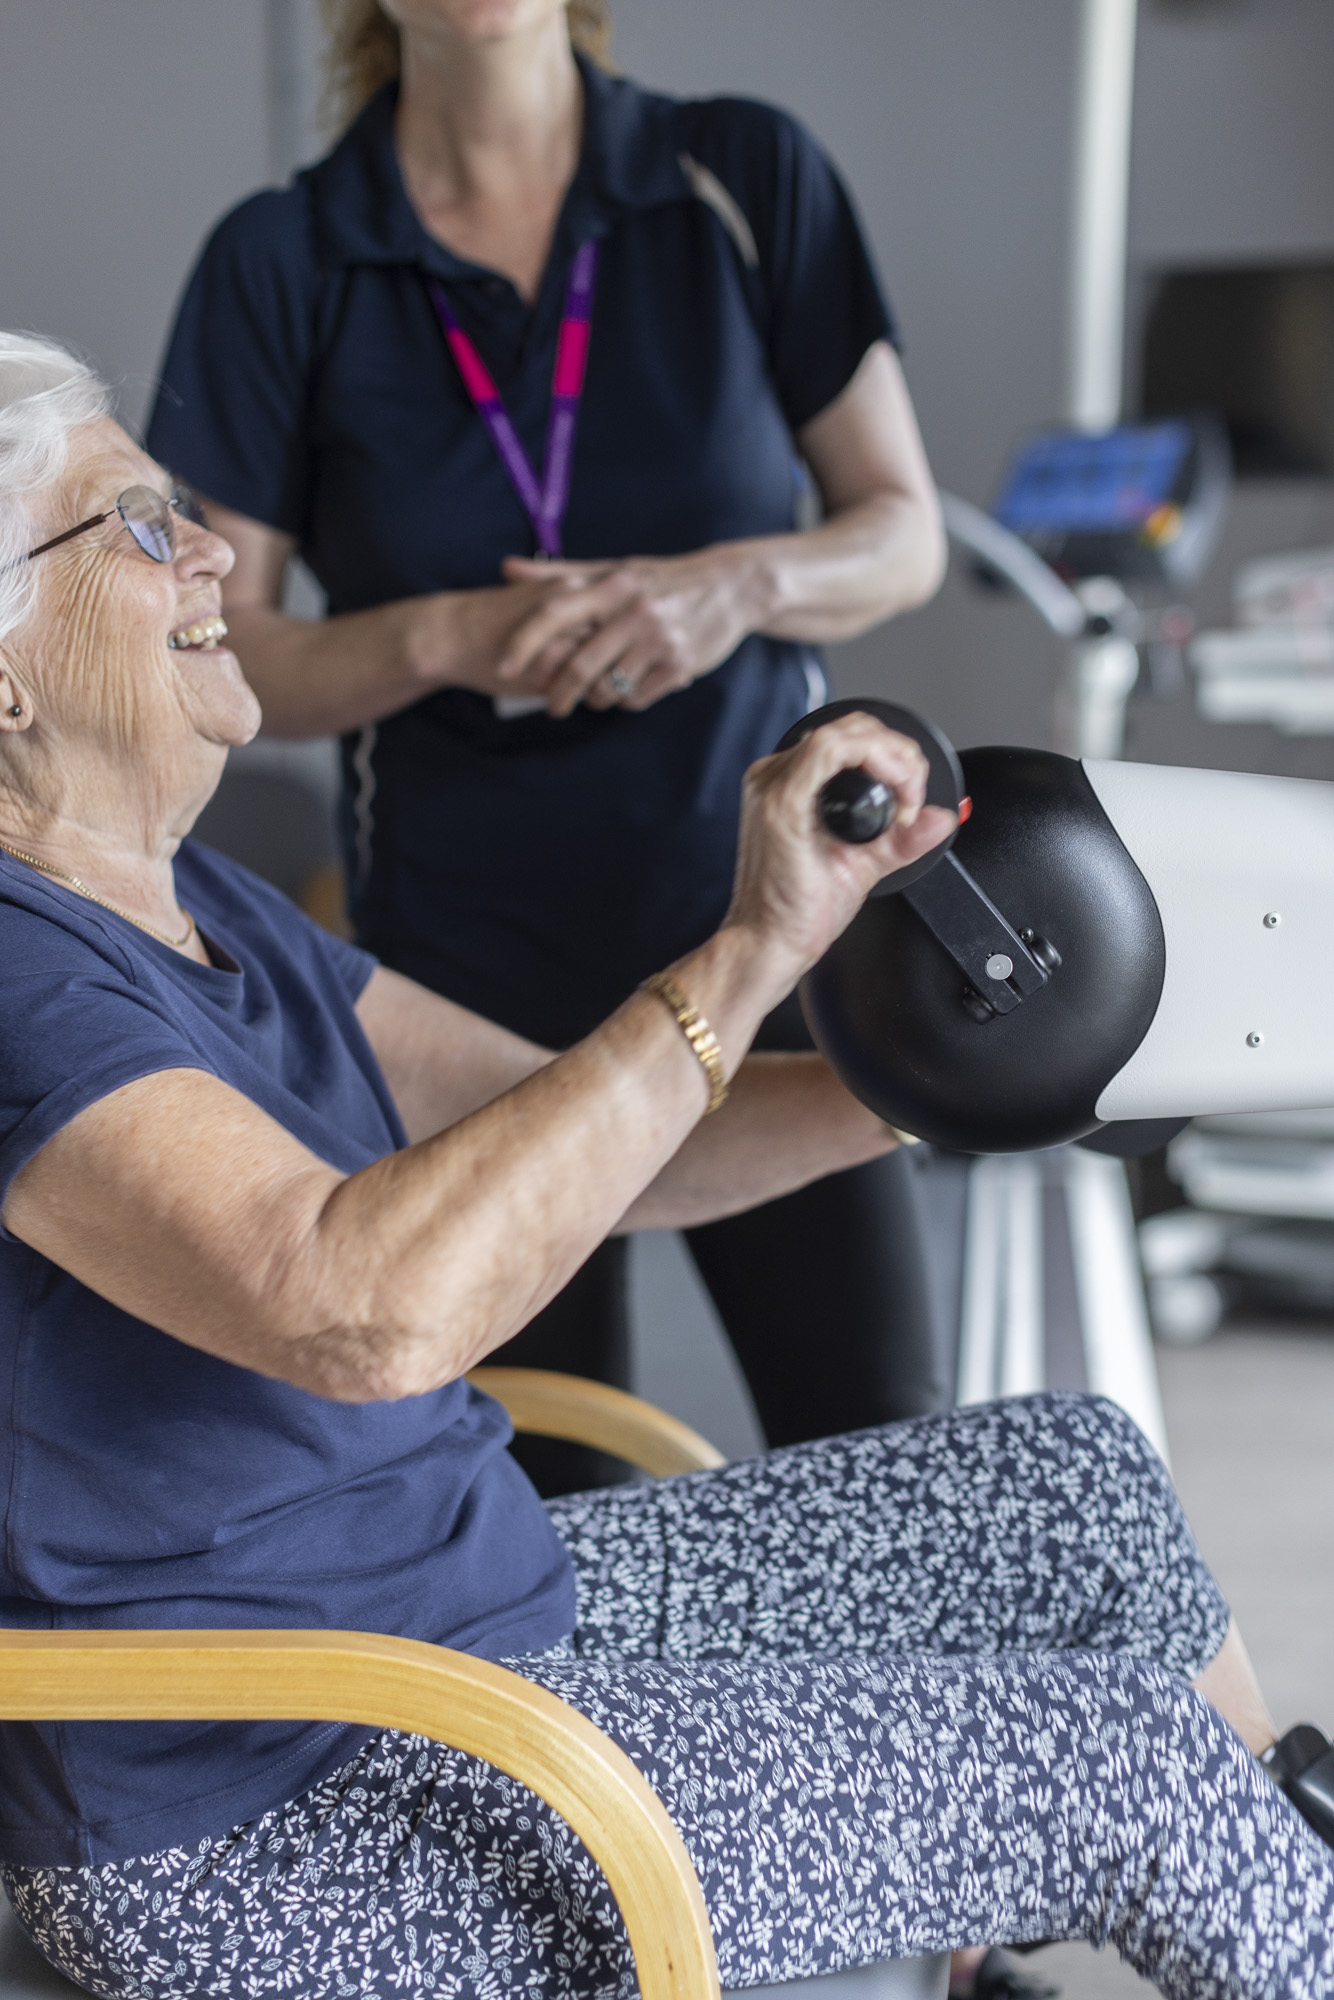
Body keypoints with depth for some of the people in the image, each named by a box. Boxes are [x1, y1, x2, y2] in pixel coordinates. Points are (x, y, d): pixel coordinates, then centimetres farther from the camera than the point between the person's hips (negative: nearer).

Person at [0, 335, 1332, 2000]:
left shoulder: (178, 904, 7)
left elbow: (578, 1139, 10)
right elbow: (372, 1307, -40)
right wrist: (743, 959, -35)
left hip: (473, 1597, 9)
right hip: (268, 1841, -9)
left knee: (1077, 1486, 13)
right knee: (1121, 1757, -6)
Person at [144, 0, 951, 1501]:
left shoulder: (748, 182, 1)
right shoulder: (280, 265, -1)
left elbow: (906, 533, 5)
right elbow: (215, 655, -1)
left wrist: (738, 585, -15)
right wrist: (449, 638, -18)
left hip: (759, 921, 1)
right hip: (471, 966, -1)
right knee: (545, 1500, 6)